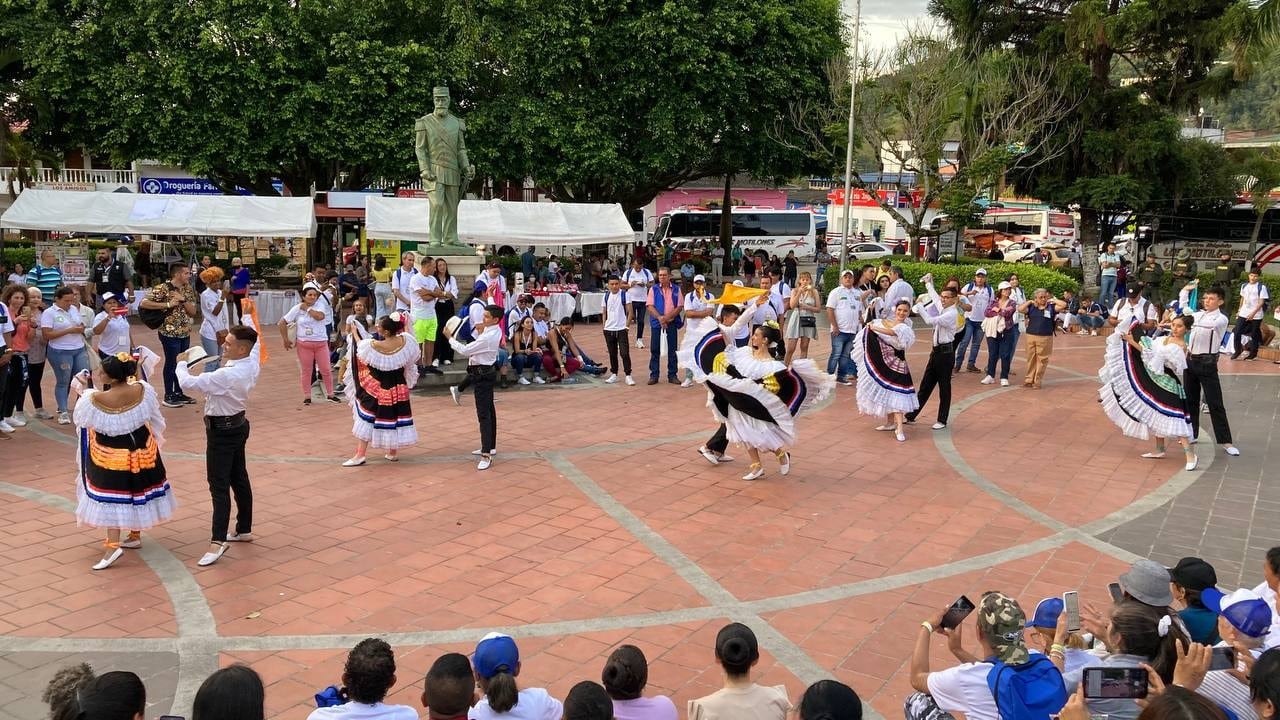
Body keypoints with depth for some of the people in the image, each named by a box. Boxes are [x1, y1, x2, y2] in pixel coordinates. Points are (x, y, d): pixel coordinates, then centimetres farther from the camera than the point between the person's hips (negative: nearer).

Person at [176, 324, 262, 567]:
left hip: (222, 431, -9)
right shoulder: (252, 364, -6)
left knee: (219, 485, -8)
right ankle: (244, 530, 30)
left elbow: (187, 383, -25)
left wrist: (182, 363, -4)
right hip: (237, 425, 9)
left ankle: (218, 541, -10)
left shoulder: (226, 376, -30)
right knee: (239, 479, 18)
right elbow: (254, 341, 17)